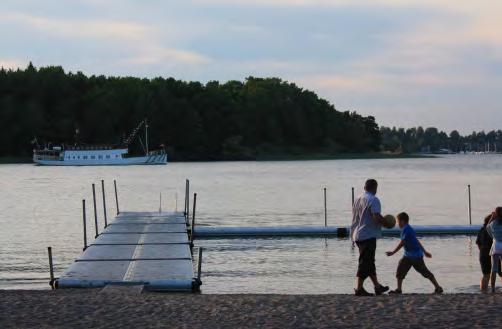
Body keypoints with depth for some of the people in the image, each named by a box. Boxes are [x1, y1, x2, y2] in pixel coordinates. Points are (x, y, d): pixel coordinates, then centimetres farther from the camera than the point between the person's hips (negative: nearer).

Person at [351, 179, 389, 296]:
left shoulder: (358, 200, 14)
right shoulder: (373, 200, -12)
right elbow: (376, 216, -25)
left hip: (357, 235, 9)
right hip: (368, 235, -9)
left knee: (369, 261, 15)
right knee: (365, 262, -5)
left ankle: (377, 286, 23)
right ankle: (359, 288, -6)